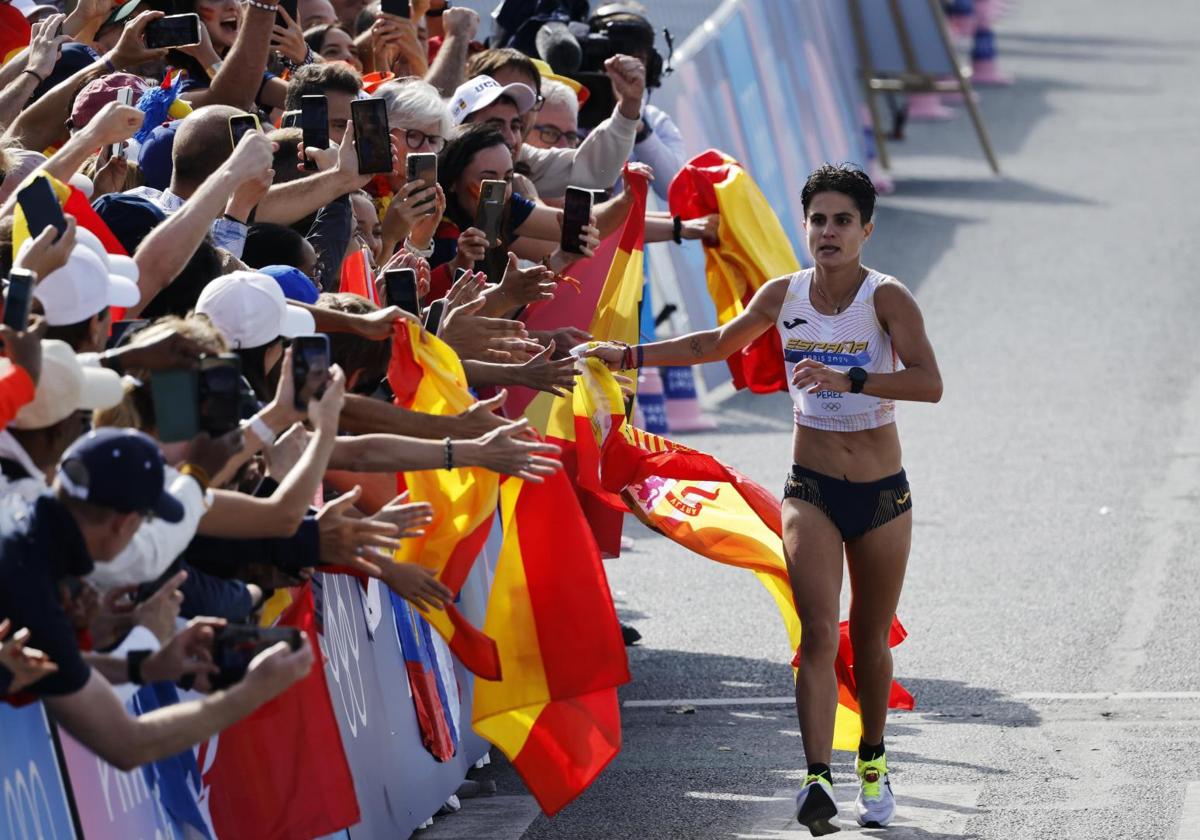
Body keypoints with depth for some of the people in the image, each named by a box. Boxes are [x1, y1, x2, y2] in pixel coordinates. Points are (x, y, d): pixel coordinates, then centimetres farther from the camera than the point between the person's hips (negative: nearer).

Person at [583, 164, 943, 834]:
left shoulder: (887, 298, -13)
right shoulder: (784, 296, 0)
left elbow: (929, 383, -27)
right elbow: (716, 344, 19)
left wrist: (847, 379, -39)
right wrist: (629, 356, 16)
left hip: (882, 495, -1)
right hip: (811, 489, 1)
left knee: (870, 641, 11)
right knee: (819, 633, -15)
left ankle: (873, 765, 32)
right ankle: (817, 780, -24)